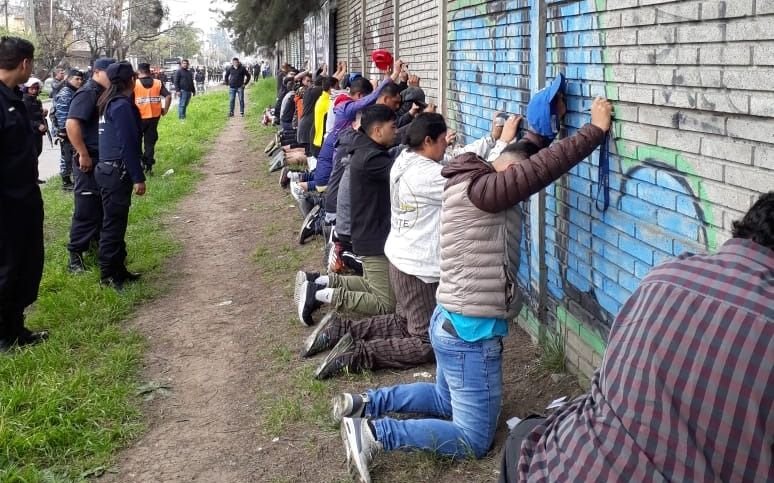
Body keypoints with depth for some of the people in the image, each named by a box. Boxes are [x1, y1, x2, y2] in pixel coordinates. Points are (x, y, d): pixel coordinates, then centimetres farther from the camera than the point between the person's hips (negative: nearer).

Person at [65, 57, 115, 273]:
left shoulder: (104, 94, 12)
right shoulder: (88, 93, -15)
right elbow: (71, 124, -25)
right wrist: (84, 155, -23)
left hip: (104, 160, 9)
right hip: (90, 161, -9)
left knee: (102, 206, 18)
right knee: (86, 209, -5)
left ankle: (98, 241, 32)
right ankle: (75, 255, 2)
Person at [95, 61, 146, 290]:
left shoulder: (110, 103, 13)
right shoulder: (122, 106, -16)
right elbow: (128, 144, -19)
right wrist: (138, 177, -17)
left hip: (109, 170, 10)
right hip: (117, 172, -10)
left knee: (115, 221, 15)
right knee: (113, 223, -3)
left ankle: (117, 268, 24)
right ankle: (108, 275, 3)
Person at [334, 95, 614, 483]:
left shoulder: (474, 183, 8)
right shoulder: (478, 190, -22)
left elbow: (530, 159, 21)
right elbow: (543, 167, -27)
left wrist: (549, 123, 12)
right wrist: (596, 130, -19)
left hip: (452, 322, 10)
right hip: (471, 333, -10)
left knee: (446, 401, 31)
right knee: (473, 441, 0)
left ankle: (364, 404, 18)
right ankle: (373, 433, -9)